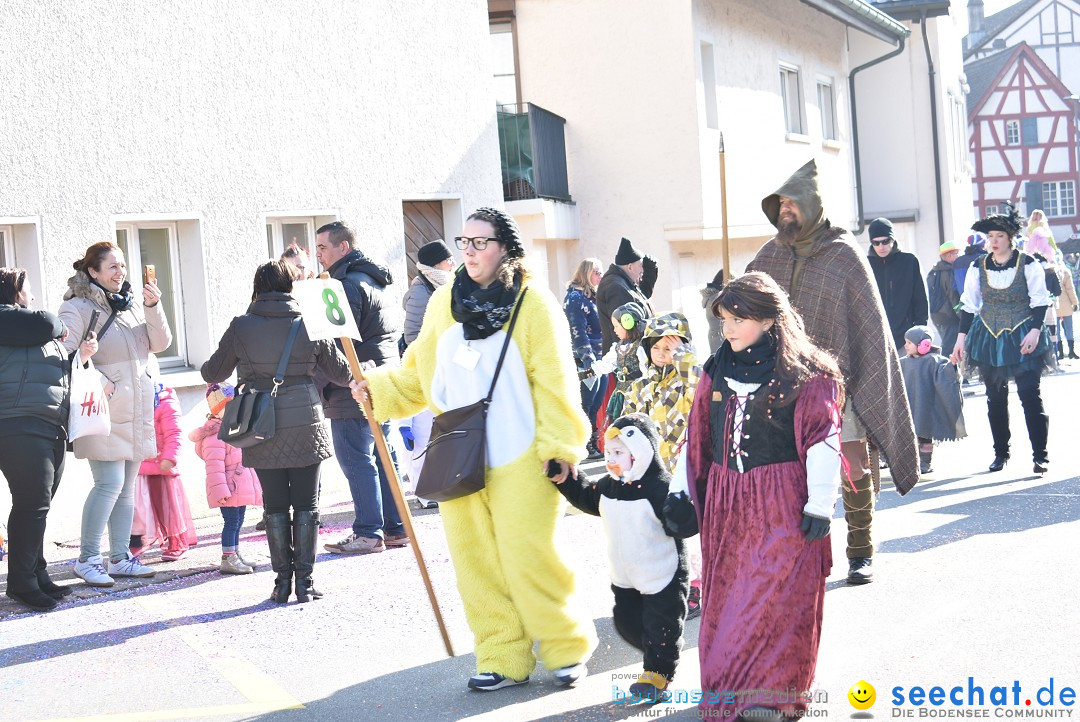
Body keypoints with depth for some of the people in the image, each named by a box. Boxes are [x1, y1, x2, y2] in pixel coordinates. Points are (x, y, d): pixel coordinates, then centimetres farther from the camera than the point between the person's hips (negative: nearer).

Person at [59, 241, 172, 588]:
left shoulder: (132, 305, 14)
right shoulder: (78, 308, -6)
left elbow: (160, 343, 7)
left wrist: (153, 308, -8)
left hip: (137, 412, 7)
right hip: (104, 412, -7)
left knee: (127, 485, 10)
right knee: (110, 483, -14)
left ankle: (120, 558, 16)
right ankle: (88, 559, -6)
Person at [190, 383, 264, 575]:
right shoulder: (215, 436, -17)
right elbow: (214, 466, -22)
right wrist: (220, 490, -26)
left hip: (241, 490, 10)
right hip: (229, 490, -10)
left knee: (238, 521, 15)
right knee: (231, 521, -9)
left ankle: (235, 555, 24)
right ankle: (228, 559, -6)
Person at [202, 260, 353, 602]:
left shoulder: (241, 327, -3)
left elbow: (212, 374, 10)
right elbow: (343, 374, 7)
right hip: (305, 426, 0)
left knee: (275, 505, 9)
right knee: (306, 504, 7)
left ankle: (283, 581, 10)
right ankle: (305, 581, 6)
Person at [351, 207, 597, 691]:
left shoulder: (532, 302, -3)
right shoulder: (444, 302, 10)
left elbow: (554, 380, -6)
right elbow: (418, 374, 16)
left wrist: (560, 447, -11)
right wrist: (378, 388, 0)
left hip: (520, 460, -5)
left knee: (528, 557, -5)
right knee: (476, 561, 6)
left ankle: (568, 647, 14)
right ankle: (503, 660, 15)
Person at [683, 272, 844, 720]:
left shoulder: (805, 373, -7)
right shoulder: (717, 370, 10)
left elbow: (822, 439, -8)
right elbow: (696, 436, 14)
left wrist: (820, 504, -12)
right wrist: (682, 493, 12)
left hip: (782, 504, -5)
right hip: (725, 502, 5)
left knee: (777, 594, -7)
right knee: (726, 596, 7)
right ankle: (729, 686, 16)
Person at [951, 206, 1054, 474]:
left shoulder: (1028, 264, -5)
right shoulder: (978, 268, 4)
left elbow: (1040, 301, -4)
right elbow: (968, 306, 9)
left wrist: (1035, 331, -15)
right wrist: (961, 338, 5)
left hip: (1023, 338, -3)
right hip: (988, 338, 3)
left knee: (1030, 395, -8)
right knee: (995, 398, 8)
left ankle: (1040, 455, -5)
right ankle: (1000, 452, 18)